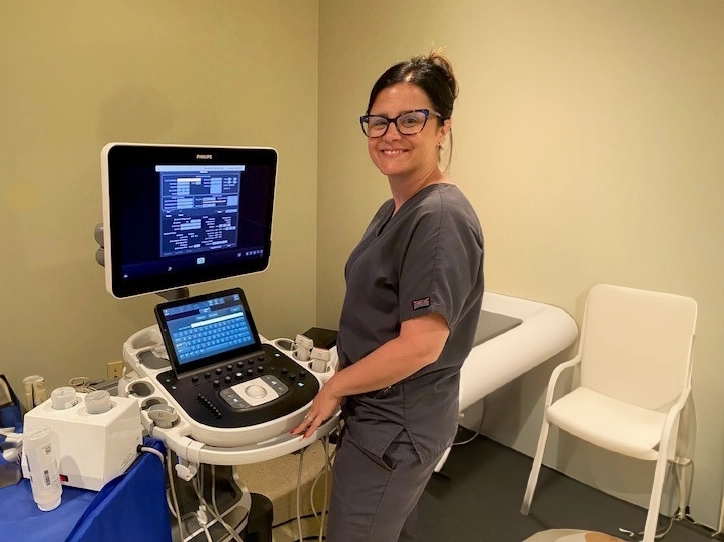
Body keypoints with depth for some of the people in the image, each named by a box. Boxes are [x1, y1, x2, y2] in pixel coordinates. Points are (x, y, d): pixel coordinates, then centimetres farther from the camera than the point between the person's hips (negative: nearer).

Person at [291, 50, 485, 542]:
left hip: (397, 426, -9)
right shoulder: (394, 210, 7)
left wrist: (335, 387, -15)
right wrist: (344, 373, 6)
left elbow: (420, 345, -26)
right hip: (388, 415, 9)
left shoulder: (441, 219, -23)